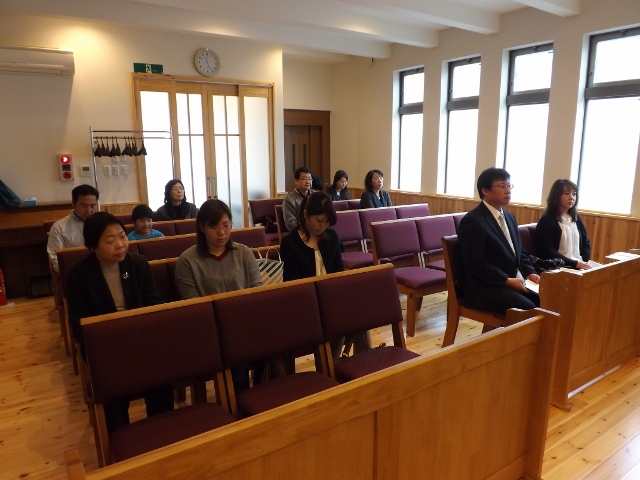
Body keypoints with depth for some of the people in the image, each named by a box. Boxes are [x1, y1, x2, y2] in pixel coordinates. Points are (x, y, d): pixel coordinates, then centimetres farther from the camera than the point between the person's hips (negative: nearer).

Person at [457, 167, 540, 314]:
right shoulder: (472, 221, -13)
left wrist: (530, 273, 3)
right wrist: (508, 280, -19)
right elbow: (476, 265, -18)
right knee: (530, 310, -24)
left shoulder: (509, 217, 16)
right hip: (485, 288, -8)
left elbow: (519, 252, 22)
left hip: (517, 281, 8)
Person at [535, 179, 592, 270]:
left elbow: (586, 243, 18)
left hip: (579, 265, 7)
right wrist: (574, 263, -16)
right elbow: (547, 252, -14)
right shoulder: (547, 220, -8)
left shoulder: (576, 217, 13)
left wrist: (584, 262, 0)